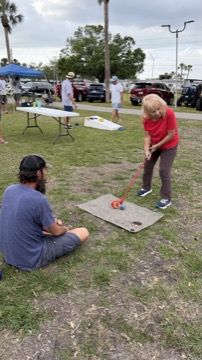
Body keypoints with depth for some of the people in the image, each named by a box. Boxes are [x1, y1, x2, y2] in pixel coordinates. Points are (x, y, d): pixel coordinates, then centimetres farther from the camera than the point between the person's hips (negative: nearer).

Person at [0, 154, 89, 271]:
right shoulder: (39, 200, -30)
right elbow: (56, 231, -13)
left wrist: (51, 222, 8)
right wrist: (65, 229, 10)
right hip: (31, 258, -8)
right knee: (84, 232, 2)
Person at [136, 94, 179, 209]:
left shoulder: (169, 113, -33)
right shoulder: (146, 117, -18)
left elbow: (171, 135, -26)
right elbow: (147, 135, -12)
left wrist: (157, 146, -18)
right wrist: (147, 149, -25)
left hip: (169, 146, -6)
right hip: (154, 145, 6)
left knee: (164, 171, -8)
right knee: (147, 166, 17)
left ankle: (166, 198, 8)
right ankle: (147, 188, 42)